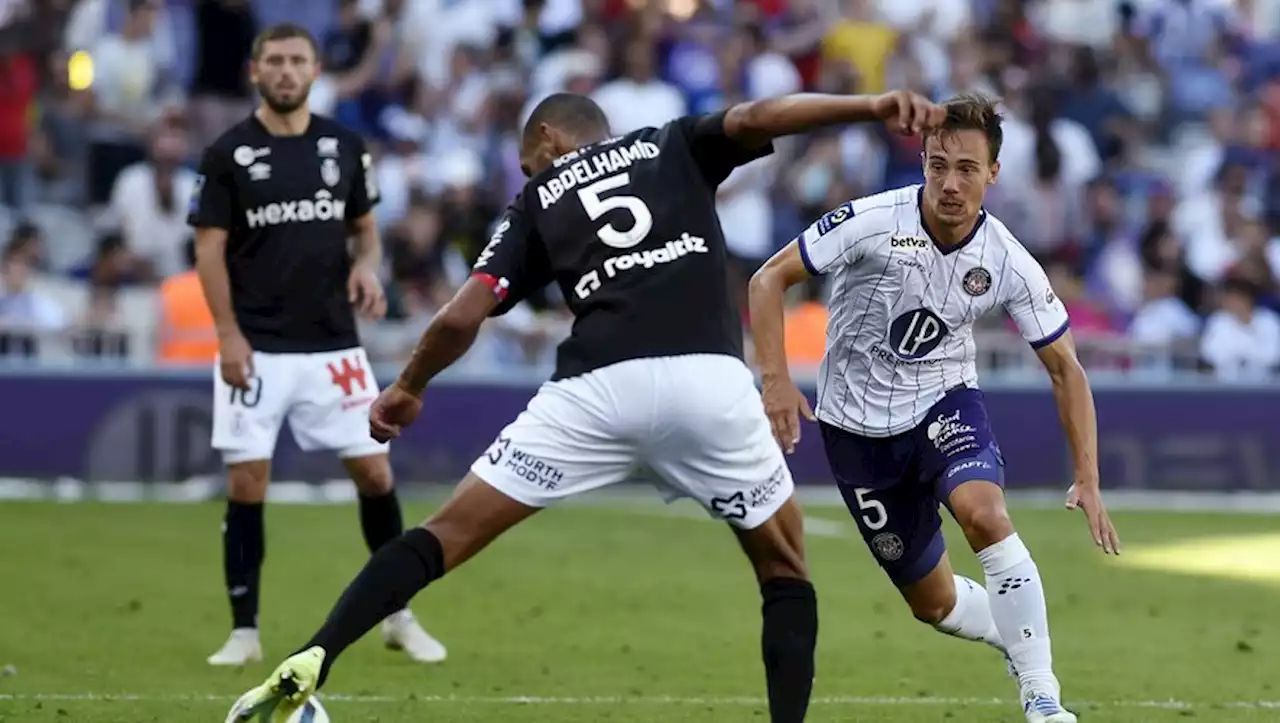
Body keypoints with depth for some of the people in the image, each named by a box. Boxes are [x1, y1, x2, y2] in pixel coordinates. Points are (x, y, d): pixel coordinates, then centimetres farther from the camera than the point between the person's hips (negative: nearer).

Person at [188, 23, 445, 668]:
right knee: (246, 481, -3)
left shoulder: (344, 148, 7)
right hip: (257, 347, -3)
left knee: (374, 472, 2)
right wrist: (229, 336, -12)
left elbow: (365, 227, 17)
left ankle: (399, 615, 16)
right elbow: (210, 250, -3)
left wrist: (367, 266, -6)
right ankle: (245, 631, 5)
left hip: (333, 343, 3)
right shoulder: (228, 155, -3)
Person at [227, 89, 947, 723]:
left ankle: (312, 661, -4)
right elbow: (757, 118, 4)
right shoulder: (675, 146, 25)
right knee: (785, 570, 19)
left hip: (599, 384, 0)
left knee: (450, 534, 9)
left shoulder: (539, 199, 24)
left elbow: (462, 317, 15)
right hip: (708, 378, 0)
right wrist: (872, 105, -5)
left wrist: (408, 388, 32)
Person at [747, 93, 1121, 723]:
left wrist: (1088, 480, -13)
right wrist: (776, 379, -26)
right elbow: (769, 279, -13)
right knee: (933, 603, 5)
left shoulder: (1008, 264, -15)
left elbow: (1065, 368, -5)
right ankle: (1022, 639, 38)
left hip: (944, 401, 0)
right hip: (858, 426, 0)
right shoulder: (871, 222, -22)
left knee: (984, 513, -32)